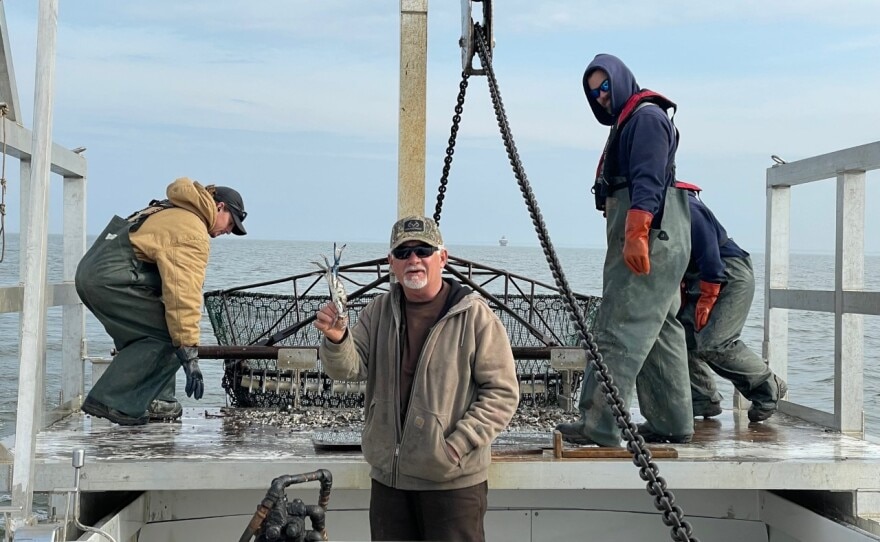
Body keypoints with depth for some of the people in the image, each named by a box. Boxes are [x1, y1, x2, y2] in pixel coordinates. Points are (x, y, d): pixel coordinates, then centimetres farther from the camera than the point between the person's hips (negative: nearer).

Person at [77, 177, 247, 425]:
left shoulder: (170, 212, 25)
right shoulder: (193, 232, -8)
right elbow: (184, 294, -18)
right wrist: (189, 354, -19)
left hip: (90, 272, 11)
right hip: (111, 279, -11)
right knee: (167, 336, -10)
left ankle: (151, 401, 15)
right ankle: (112, 400, -12)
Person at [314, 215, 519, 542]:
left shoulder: (476, 316, -10)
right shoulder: (378, 313, 5)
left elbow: (502, 393, -10)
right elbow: (350, 368, -6)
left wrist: (459, 445, -18)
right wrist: (337, 340, -27)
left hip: (454, 481, -5)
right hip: (387, 477, 5)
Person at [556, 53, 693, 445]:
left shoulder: (647, 116, -6)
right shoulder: (626, 122, 26)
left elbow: (648, 183, -19)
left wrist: (636, 235, -27)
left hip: (649, 241, -11)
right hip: (655, 246, 11)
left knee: (619, 332, -14)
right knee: (660, 332, 12)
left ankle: (599, 425, -15)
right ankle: (672, 424, 17)